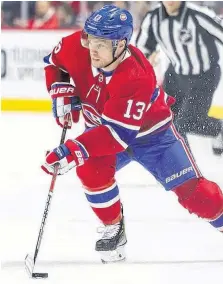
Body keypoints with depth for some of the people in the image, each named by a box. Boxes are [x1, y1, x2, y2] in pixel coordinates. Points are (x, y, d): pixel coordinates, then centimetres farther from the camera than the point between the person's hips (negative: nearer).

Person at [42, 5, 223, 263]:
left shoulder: (135, 78, -40)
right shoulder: (77, 47, -24)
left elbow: (118, 134, -42)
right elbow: (54, 63, 1)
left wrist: (75, 151, -49)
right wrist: (61, 92, -14)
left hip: (149, 132, -4)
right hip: (102, 126, 4)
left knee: (189, 189, -8)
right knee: (91, 169, -25)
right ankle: (113, 228, -4)